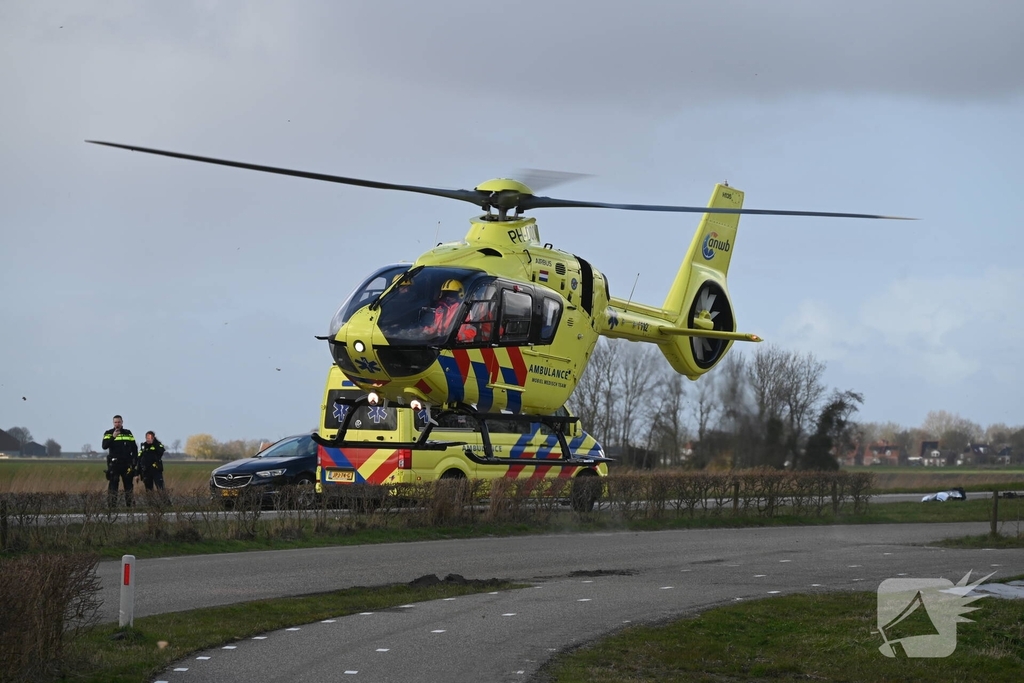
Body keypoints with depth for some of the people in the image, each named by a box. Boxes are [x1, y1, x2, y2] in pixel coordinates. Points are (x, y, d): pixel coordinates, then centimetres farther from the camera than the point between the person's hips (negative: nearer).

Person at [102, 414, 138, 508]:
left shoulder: (128, 433, 12)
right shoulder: (108, 433, 2)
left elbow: (134, 447, 16)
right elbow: (104, 446, -12)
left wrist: (135, 460, 7)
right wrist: (113, 437, -23)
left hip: (127, 463, 3)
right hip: (114, 463, -3)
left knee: (128, 484, 5)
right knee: (113, 484, -7)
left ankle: (129, 504, 10)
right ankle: (112, 504, -7)